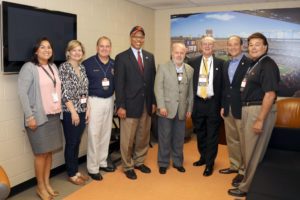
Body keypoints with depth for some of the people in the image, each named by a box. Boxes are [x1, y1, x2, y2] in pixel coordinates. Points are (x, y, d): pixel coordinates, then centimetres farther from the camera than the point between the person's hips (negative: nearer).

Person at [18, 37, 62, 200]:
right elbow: (22, 92, -13)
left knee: (50, 151, 11)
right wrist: (29, 116, -16)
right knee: (41, 152, 1)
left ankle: (47, 183, 25)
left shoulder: (53, 67, 12)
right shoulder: (29, 67, -8)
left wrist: (60, 109, 9)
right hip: (38, 117, -6)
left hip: (54, 115, 6)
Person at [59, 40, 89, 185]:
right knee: (71, 143, 4)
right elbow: (64, 92, -15)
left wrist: (87, 109, 7)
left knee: (77, 142, 14)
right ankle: (71, 174, 18)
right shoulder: (64, 67, -10)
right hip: (70, 111, -6)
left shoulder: (82, 68, 10)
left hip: (82, 110, 6)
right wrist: (73, 111, -16)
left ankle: (76, 170, 27)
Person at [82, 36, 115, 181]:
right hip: (94, 101, -5)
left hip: (109, 101, 5)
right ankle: (92, 168, 11)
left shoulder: (114, 64, 5)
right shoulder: (88, 63, -9)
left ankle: (102, 162, 28)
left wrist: (115, 100, 1)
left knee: (106, 133, 13)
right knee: (94, 135, -1)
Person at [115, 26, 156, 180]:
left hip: (146, 104, 5)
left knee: (144, 136, 15)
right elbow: (119, 84, -8)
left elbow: (152, 81, 12)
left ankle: (139, 162, 32)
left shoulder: (149, 57, 11)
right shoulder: (121, 57, -4)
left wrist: (153, 101, 8)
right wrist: (120, 106, -13)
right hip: (130, 104, -5)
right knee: (128, 139, 5)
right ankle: (128, 167, 22)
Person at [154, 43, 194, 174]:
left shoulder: (190, 70, 8)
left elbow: (190, 91, 9)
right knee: (165, 138, 6)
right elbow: (158, 88, -6)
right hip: (166, 108, -3)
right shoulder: (163, 68, -1)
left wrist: (189, 108, 7)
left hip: (182, 109, 3)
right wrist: (161, 106, -13)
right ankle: (163, 163, 20)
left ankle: (178, 162, 27)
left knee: (179, 138, 11)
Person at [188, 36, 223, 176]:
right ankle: (203, 157, 33)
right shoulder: (193, 62, 6)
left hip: (213, 103, -2)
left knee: (212, 135, 3)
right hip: (197, 102, 2)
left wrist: (222, 104, -6)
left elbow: (223, 84, 1)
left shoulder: (220, 63, 2)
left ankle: (209, 164, 14)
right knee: (200, 133, 15)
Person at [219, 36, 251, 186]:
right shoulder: (226, 64, 13)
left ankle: (244, 171, 14)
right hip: (228, 108, 7)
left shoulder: (249, 63, -10)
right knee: (231, 140, 16)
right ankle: (235, 166, 31)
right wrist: (223, 106, 13)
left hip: (242, 108, -7)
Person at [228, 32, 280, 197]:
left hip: (260, 110, -9)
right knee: (247, 148, 20)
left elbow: (270, 94, -22)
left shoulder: (268, 65, -15)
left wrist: (260, 120, -25)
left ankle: (248, 187, 17)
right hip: (248, 109, 9)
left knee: (253, 151, 2)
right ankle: (247, 177, 38)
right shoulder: (254, 64, 13)